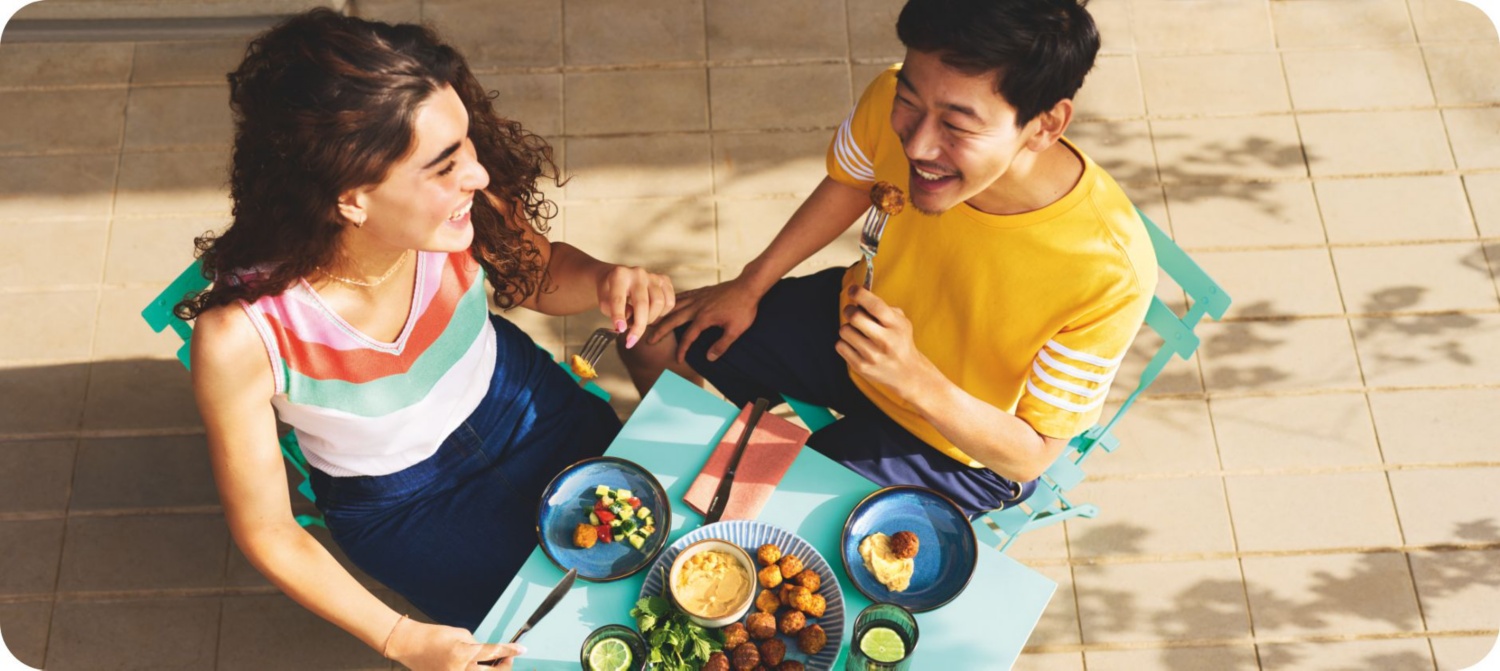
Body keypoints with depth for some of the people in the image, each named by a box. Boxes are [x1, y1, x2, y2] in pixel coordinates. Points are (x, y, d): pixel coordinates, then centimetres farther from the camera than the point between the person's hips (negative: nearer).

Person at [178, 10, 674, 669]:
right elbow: (266, 532, -19)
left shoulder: (459, 211, -29)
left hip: (523, 405, 3)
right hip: (401, 503, -3)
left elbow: (540, 275, -4)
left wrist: (603, 280, -26)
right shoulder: (241, 337, -36)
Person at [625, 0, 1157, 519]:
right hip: (854, 324, 5)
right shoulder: (895, 103, -28)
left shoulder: (1111, 275, -39)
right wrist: (749, 287, 4)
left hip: (960, 451, -4)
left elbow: (1031, 456, -25)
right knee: (654, 338, 8)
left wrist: (914, 377, -42)